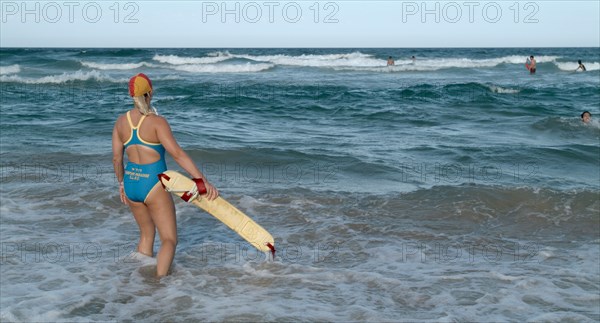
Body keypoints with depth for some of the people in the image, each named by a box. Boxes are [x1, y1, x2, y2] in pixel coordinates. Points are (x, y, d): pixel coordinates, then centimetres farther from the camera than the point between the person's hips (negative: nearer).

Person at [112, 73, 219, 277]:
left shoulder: (121, 121, 2)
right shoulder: (157, 122, -16)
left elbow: (116, 158, 8)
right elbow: (177, 154, -23)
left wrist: (122, 183, 24)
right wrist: (204, 181, -23)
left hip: (131, 184, 6)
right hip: (153, 186, -6)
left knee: (147, 233, 26)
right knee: (169, 240, 0)